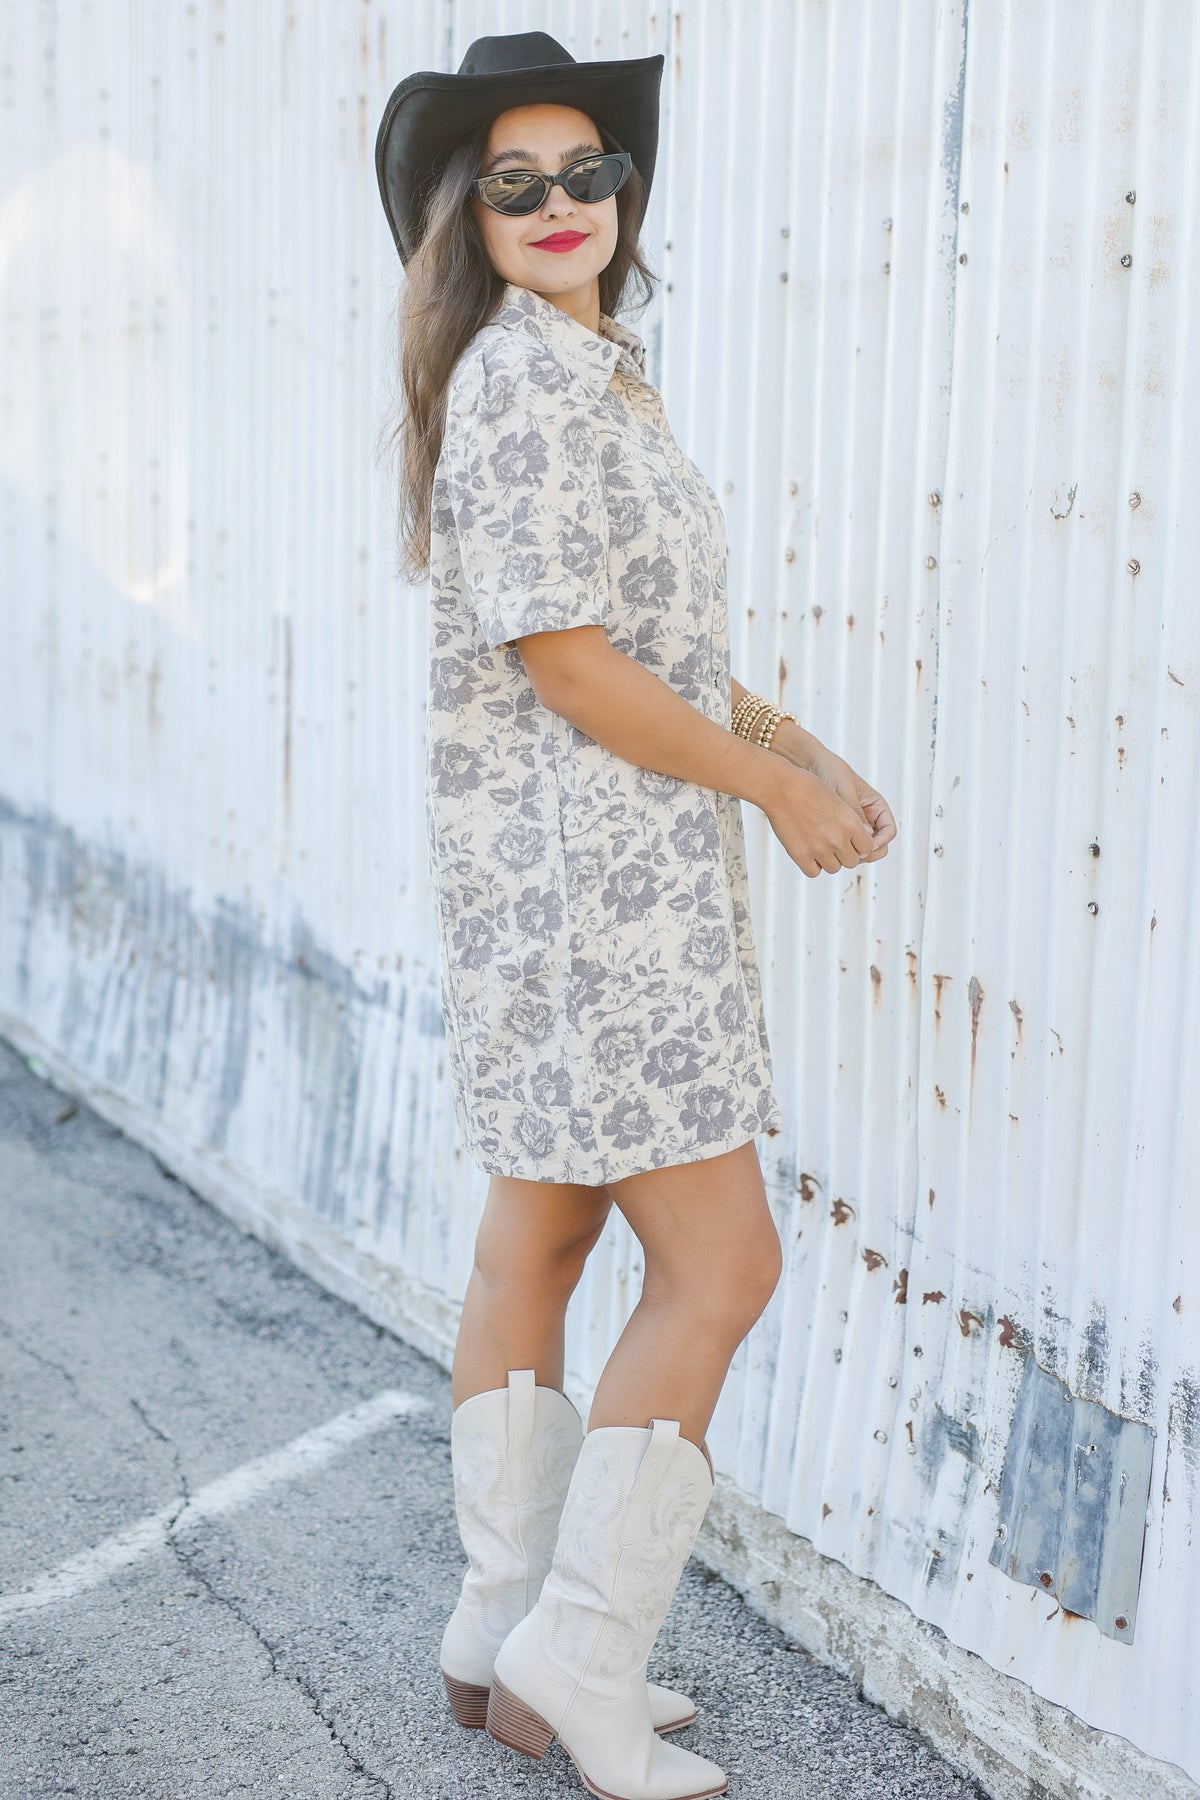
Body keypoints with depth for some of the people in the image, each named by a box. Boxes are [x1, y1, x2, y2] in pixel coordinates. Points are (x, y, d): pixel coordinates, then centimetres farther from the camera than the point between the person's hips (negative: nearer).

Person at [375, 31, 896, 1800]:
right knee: (720, 1261, -5)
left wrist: (804, 739, 12)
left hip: (618, 870, 10)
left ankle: (505, 1639, 25)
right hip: (579, 871, -10)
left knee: (540, 1235, 13)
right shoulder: (523, 378, -15)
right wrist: (769, 786, -10)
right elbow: (565, 660, -20)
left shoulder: (597, 370, 15)